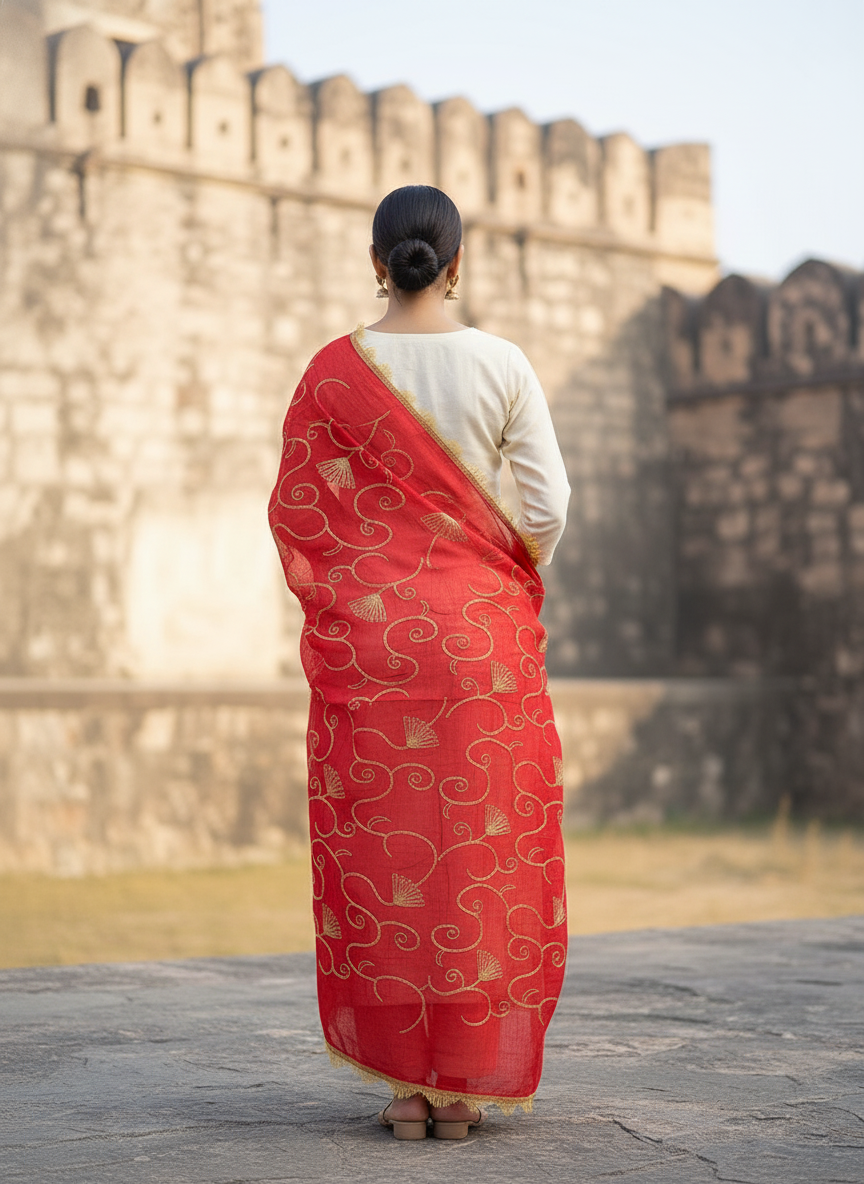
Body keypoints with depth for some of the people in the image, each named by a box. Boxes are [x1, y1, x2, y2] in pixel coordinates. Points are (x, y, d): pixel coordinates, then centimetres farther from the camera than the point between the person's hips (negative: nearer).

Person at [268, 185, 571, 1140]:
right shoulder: (502, 365, -3)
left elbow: (296, 509, -2)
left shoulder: (335, 371, -2)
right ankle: (463, 1082, 8)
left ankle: (404, 1083, 7)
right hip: (483, 631, 0)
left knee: (382, 848, 5)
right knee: (482, 851, 6)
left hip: (368, 634, 0)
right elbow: (547, 509, -4)